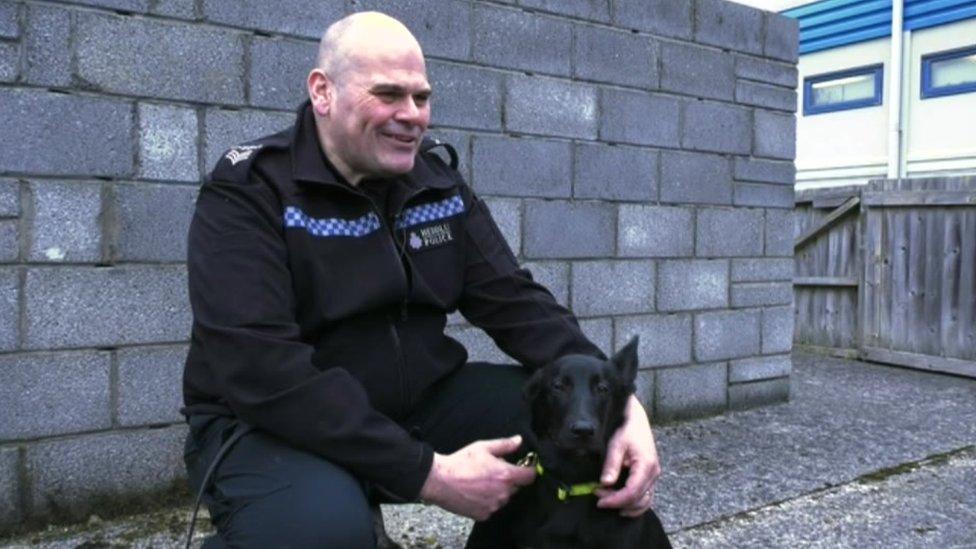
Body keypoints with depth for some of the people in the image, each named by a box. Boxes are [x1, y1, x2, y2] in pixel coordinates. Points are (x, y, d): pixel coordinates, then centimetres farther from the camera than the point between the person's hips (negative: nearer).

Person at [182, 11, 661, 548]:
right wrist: (429, 473, -29)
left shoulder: (439, 185, 4)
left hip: (416, 405, 6)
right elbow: (260, 370, -25)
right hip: (267, 425, -5)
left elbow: (515, 301, 1)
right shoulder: (247, 192, -15)